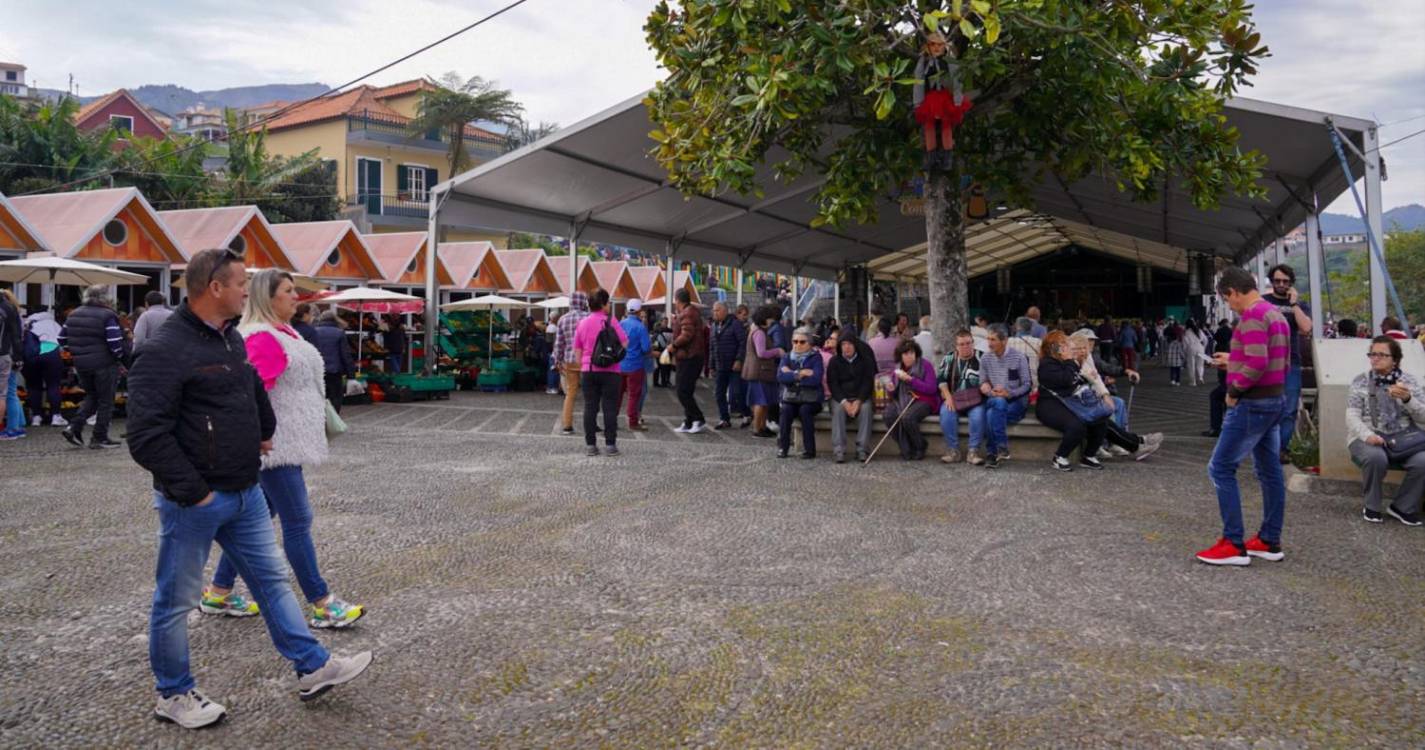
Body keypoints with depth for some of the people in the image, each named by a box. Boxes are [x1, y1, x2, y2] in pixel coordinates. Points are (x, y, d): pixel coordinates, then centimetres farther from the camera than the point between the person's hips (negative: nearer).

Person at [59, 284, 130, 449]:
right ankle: (99, 437, 8)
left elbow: (62, 339, 13)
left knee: (91, 397, 23)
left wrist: (77, 353, 20)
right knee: (105, 401, 5)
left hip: (81, 365, 7)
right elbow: (115, 343, -20)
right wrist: (121, 358, -2)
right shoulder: (107, 316, -14)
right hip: (105, 365, -7)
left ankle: (74, 427, 8)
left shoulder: (74, 315, 9)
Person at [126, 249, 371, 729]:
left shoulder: (232, 340, 8)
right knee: (177, 600, 9)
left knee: (272, 579, 12)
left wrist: (264, 433, 26)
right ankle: (174, 696, 24)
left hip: (245, 492, 8)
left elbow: (254, 389, 30)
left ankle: (313, 669, 20)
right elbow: (147, 436, -24)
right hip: (194, 501, -8)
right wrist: (192, 491, -21)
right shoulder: (166, 351, -19)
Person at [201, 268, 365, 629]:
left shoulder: (285, 332, 15)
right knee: (298, 522, -6)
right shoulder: (262, 338, -16)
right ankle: (322, 605, 0)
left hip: (288, 442, 10)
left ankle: (218, 593, 27)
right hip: (276, 444, -10)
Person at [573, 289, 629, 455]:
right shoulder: (610, 321, -7)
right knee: (610, 407, 2)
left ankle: (590, 444, 6)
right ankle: (610, 445, 3)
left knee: (590, 408, 6)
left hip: (588, 371, 3)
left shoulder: (582, 323, 5)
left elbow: (577, 350, 8)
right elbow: (624, 344, -9)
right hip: (610, 371, -3)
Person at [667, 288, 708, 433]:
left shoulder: (687, 314, -15)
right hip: (688, 358, 11)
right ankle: (689, 423, 16)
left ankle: (698, 419, -9)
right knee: (686, 392, 12)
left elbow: (686, 335, -25)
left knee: (683, 392, -11)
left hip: (688, 359, -11)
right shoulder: (691, 312, 18)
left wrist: (673, 345, -12)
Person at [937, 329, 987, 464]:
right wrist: (948, 396, -8)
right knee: (946, 413, -30)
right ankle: (953, 451, -20)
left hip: (975, 400, -2)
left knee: (978, 415, -33)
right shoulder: (949, 359, 8)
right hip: (953, 399, 2)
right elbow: (941, 379, 6)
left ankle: (974, 451, -21)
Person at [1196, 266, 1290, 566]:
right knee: (1270, 471, 12)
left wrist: (1234, 388, -14)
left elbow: (1257, 363, -27)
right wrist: (1233, 362, 18)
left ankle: (1233, 544, -4)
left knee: (1221, 468, -6)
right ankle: (1270, 541, 18)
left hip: (1252, 403, -10)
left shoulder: (1252, 315, -17)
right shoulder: (1276, 313, 15)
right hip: (1273, 400, 10)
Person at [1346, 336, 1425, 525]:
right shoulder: (1361, 381, 4)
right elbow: (1352, 416, -4)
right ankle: (1372, 507, -11)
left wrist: (1407, 399, -19)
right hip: (1368, 437, -2)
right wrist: (1367, 435, -25)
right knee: (1376, 458, -36)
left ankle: (1402, 507, -4)